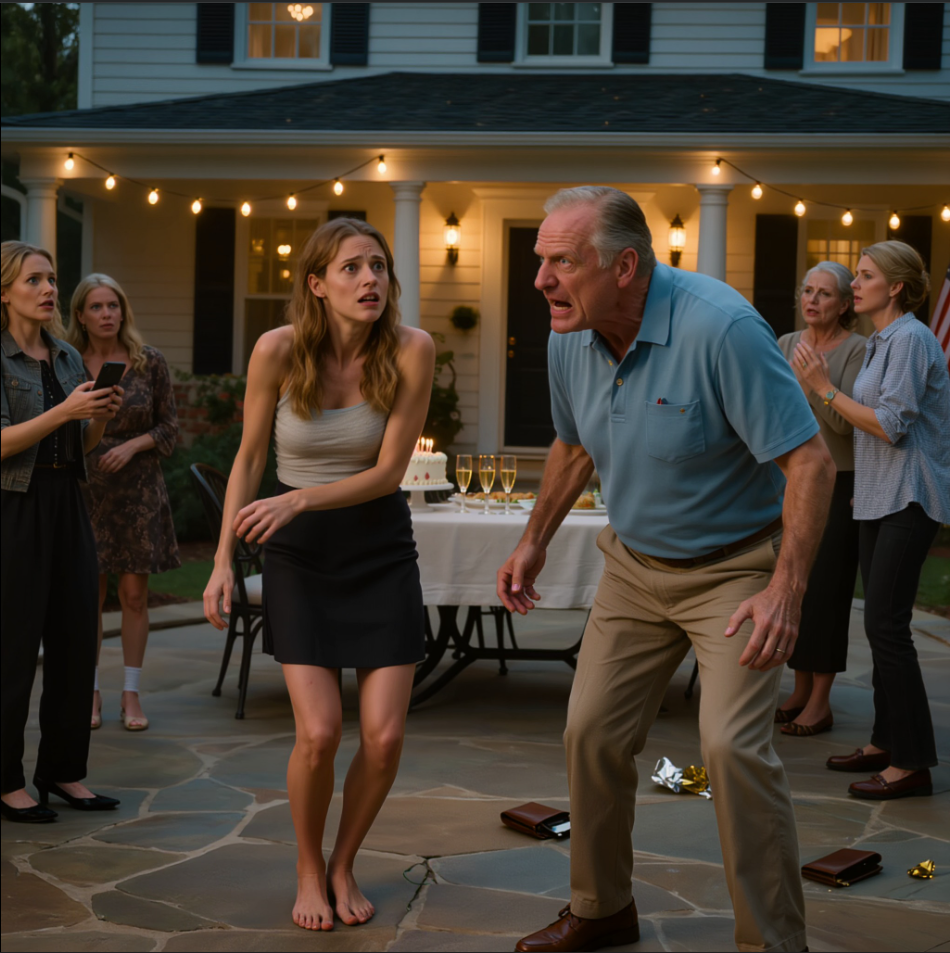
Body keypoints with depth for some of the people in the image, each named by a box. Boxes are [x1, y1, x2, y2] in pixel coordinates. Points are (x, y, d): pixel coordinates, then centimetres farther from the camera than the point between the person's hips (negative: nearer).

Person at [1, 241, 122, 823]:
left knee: (75, 642, 7)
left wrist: (102, 418, -3)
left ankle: (64, 771, 18)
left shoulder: (67, 357, 13)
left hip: (68, 507, 7)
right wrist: (65, 411, -24)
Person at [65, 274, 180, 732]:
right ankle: (90, 692, 13)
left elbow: (169, 426, 4)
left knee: (134, 592, 2)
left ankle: (131, 693, 11)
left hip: (137, 488, 0)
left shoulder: (150, 362, 1)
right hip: (84, 488, 0)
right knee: (88, 593, 2)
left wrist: (132, 445, -11)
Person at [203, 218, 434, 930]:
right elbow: (249, 459, -2)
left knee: (385, 737, -5)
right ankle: (309, 870, 16)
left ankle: (344, 865, 23)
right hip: (299, 553, -1)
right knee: (319, 732, -12)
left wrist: (298, 500, -24)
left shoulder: (412, 350, -14)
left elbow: (389, 471, -12)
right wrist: (224, 559, -5)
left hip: (381, 549, 1)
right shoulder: (278, 350, -13)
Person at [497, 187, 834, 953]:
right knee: (593, 733, 7)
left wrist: (786, 592, -32)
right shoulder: (569, 341, -6)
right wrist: (535, 541, 19)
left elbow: (810, 460, -26)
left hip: (736, 567, -6)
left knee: (733, 745, -18)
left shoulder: (722, 329, -27)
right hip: (636, 565, 7)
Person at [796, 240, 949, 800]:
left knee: (886, 624, -11)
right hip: (880, 499, 10)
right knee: (882, 623, 12)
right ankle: (886, 743, 20)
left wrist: (826, 388, -16)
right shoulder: (882, 341, 17)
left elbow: (892, 425, -19)